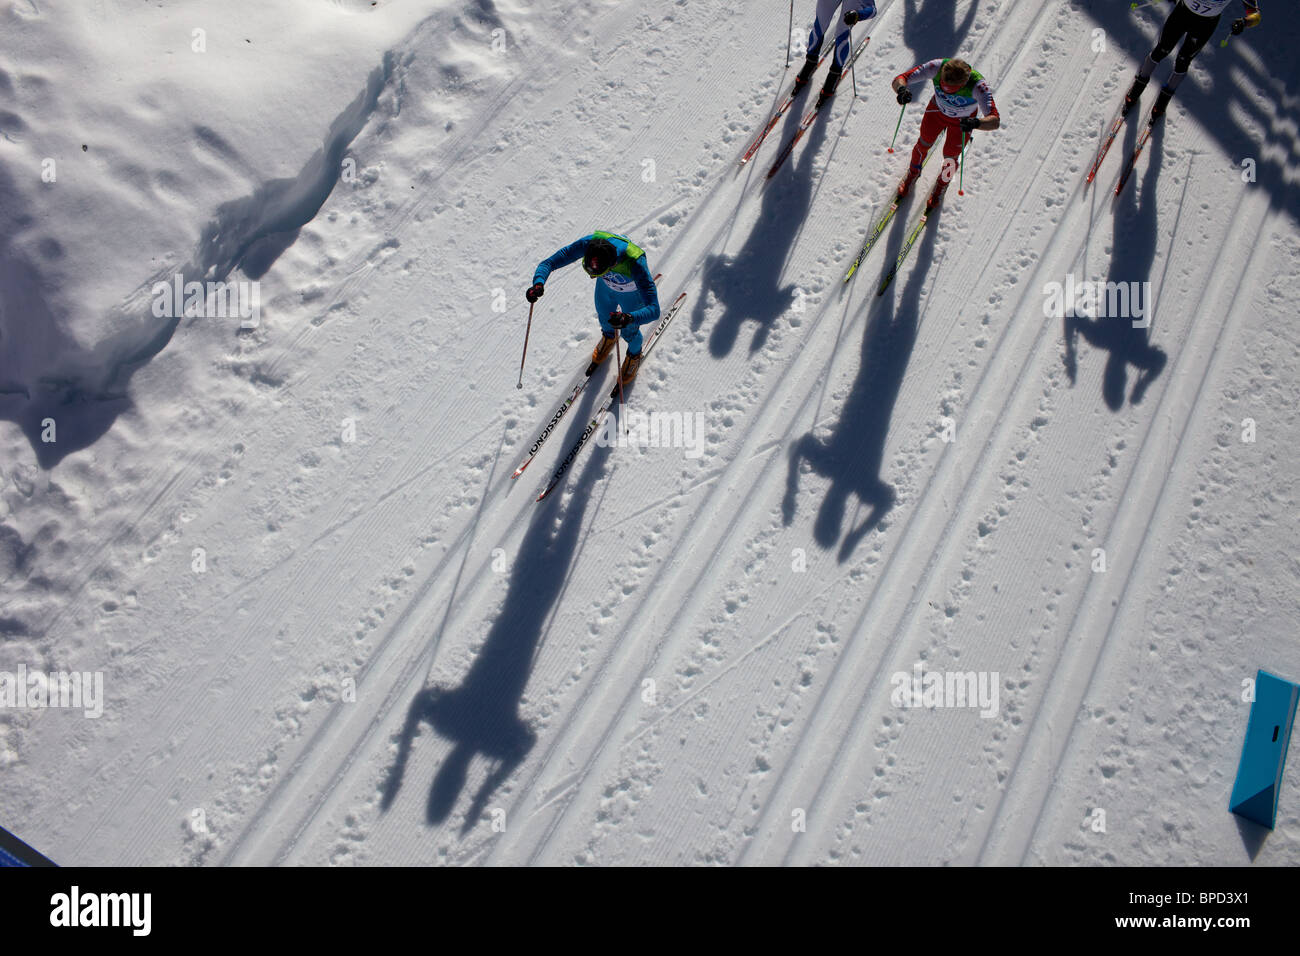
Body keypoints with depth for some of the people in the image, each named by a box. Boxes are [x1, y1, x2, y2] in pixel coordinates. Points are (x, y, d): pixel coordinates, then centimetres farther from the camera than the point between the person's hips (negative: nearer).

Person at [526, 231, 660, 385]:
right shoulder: (588, 243, -40)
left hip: (632, 293, -3)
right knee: (604, 319, 28)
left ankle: (635, 354, 55)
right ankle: (609, 337, 66)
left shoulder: (635, 263, -49)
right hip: (606, 286, 3)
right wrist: (538, 283, -55)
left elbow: (654, 310, -52)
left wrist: (629, 318, -72)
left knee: (629, 333, 18)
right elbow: (548, 263, -33)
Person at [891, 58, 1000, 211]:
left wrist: (976, 123, -71)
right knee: (923, 144, 19)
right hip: (937, 110, 2)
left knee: (949, 157, 13)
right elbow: (898, 80, -38)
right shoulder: (937, 67, -38)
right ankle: (913, 173, 53)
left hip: (962, 121, -2)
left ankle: (943, 184, 48)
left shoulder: (977, 85, -43)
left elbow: (995, 121, -49)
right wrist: (901, 89, -62)